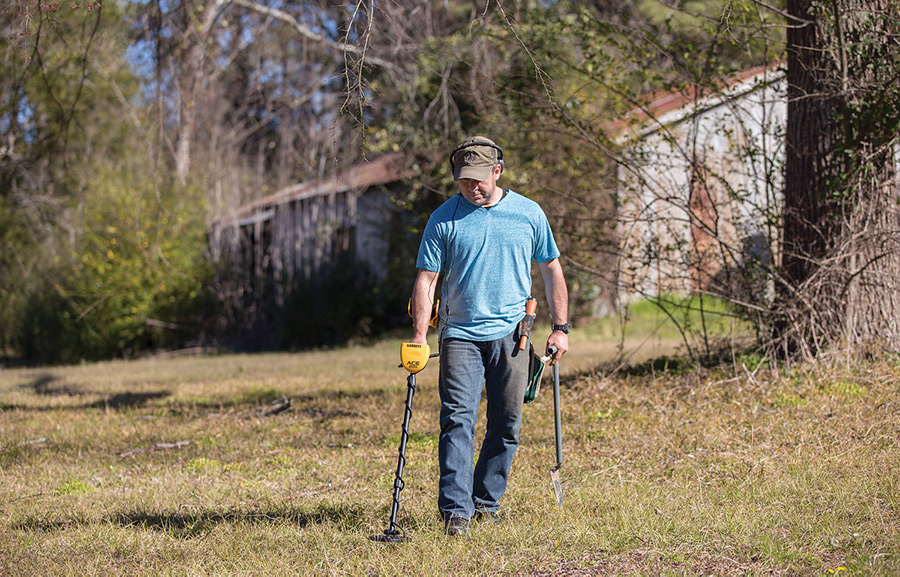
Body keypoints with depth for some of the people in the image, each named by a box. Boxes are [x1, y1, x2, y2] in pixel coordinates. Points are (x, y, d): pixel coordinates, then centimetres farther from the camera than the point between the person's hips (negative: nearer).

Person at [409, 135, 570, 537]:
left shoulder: (528, 214, 5)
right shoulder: (444, 219, 0)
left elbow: (551, 270, 13)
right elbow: (426, 279, -1)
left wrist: (560, 328, 8)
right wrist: (419, 336, -10)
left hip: (511, 335, 2)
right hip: (460, 334, -2)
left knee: (506, 424, 5)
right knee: (458, 419, -12)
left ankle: (487, 500, 20)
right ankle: (456, 509, -14)